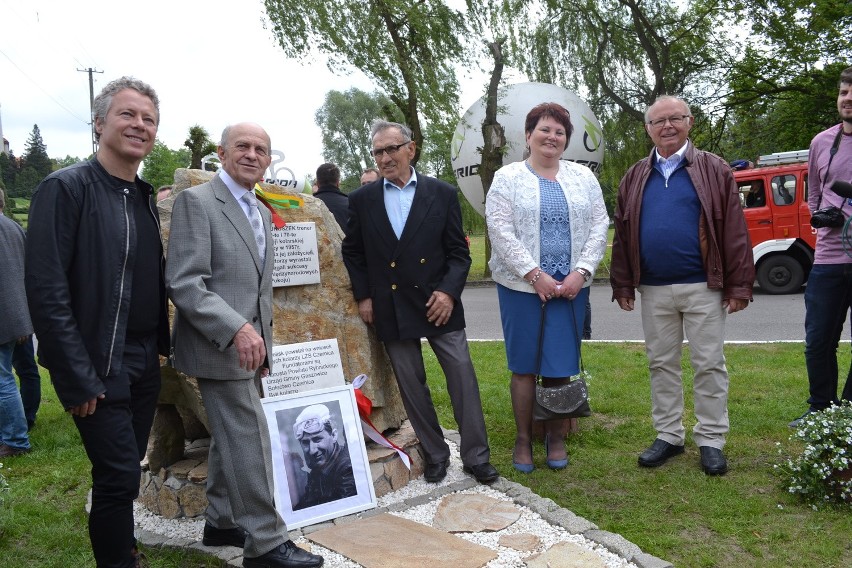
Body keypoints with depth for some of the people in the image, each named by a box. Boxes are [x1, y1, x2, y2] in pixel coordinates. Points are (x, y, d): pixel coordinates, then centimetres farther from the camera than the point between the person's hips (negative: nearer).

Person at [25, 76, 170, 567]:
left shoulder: (146, 197, 9)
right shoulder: (66, 188, -12)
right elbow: (46, 290, -16)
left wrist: (163, 345, 9)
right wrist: (77, 378, -17)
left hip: (145, 364, 7)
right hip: (99, 368, -6)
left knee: (126, 471, 18)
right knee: (119, 476, -2)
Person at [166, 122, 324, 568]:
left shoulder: (262, 214, 16)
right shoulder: (196, 201, -10)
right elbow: (183, 283, -19)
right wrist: (236, 329, -27)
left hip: (248, 346, 8)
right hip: (219, 347, -8)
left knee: (230, 440, 17)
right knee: (250, 443, -5)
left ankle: (222, 523, 31)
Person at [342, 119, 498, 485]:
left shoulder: (443, 194, 1)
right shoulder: (362, 199, 4)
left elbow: (459, 252, 1)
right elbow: (352, 253, 12)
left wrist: (449, 292, -12)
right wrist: (363, 296, 3)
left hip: (439, 304, -1)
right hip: (391, 310, 1)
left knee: (463, 379, 1)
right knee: (412, 387, 9)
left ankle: (476, 456, 16)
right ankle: (435, 455, 26)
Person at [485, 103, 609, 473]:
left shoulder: (583, 177, 9)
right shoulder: (507, 178, 0)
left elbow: (598, 226, 4)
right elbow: (500, 230, -9)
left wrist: (580, 272, -9)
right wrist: (535, 275, -14)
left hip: (571, 286, 3)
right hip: (522, 285, -2)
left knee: (561, 363, 7)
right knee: (524, 364, 4)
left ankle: (555, 435, 22)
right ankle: (523, 437, 17)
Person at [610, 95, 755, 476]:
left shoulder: (713, 170, 1)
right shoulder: (635, 178, 11)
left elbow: (735, 231, -4)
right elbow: (622, 235, 10)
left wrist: (739, 285, -9)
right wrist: (623, 285, 5)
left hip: (703, 287, -3)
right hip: (653, 290, 3)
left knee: (709, 364, 4)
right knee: (661, 364, 11)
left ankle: (711, 440, 16)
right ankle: (669, 436, 23)